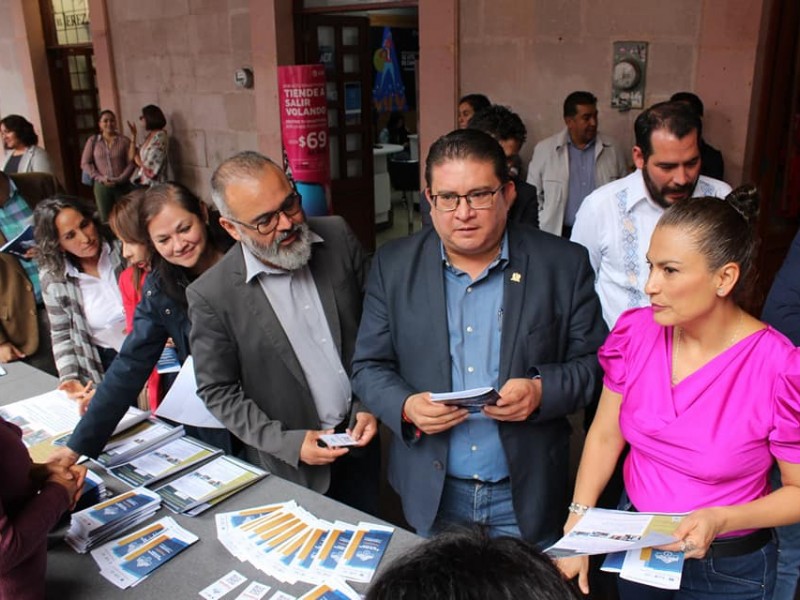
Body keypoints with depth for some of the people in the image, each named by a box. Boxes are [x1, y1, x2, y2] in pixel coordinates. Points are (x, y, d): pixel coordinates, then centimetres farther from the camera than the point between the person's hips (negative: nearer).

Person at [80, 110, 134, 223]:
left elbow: (131, 163, -1)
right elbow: (85, 163, 4)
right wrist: (100, 178, -8)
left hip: (122, 185, -1)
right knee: (106, 220, 2)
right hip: (102, 186, 1)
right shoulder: (93, 141, 5)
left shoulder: (124, 140, 1)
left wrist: (120, 179, -13)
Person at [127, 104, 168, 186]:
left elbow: (150, 166, -17)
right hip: (142, 182, 8)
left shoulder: (160, 136, -12)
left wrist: (138, 159, 3)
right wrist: (133, 136, 7)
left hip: (154, 184, -8)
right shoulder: (148, 137, 14)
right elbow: (131, 157, 10)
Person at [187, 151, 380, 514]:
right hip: (291, 465, -3)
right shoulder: (212, 296, -19)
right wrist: (289, 443, -15)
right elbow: (217, 391, -9)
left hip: (359, 437, 3)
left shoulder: (338, 237, -10)